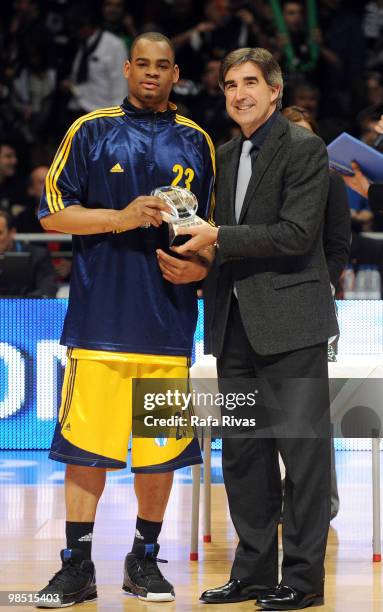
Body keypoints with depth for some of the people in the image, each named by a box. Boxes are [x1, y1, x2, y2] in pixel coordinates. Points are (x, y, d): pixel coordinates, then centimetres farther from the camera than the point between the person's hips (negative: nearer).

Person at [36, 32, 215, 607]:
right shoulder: (91, 131, 6)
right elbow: (53, 213, 1)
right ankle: (78, 565, 4)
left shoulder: (195, 142, 14)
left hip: (169, 316, 3)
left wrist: (201, 267, -1)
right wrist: (121, 218, -12)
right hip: (100, 315, -2)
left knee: (162, 443, 5)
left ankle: (145, 559, 18)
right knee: (87, 439, -3)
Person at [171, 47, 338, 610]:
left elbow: (297, 234, -16)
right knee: (242, 453, 11)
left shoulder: (304, 149, -7)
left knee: (302, 449, -3)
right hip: (237, 324, 8)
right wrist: (196, 254, 4)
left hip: (289, 322, -8)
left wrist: (218, 238, -16)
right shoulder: (225, 157, 17)